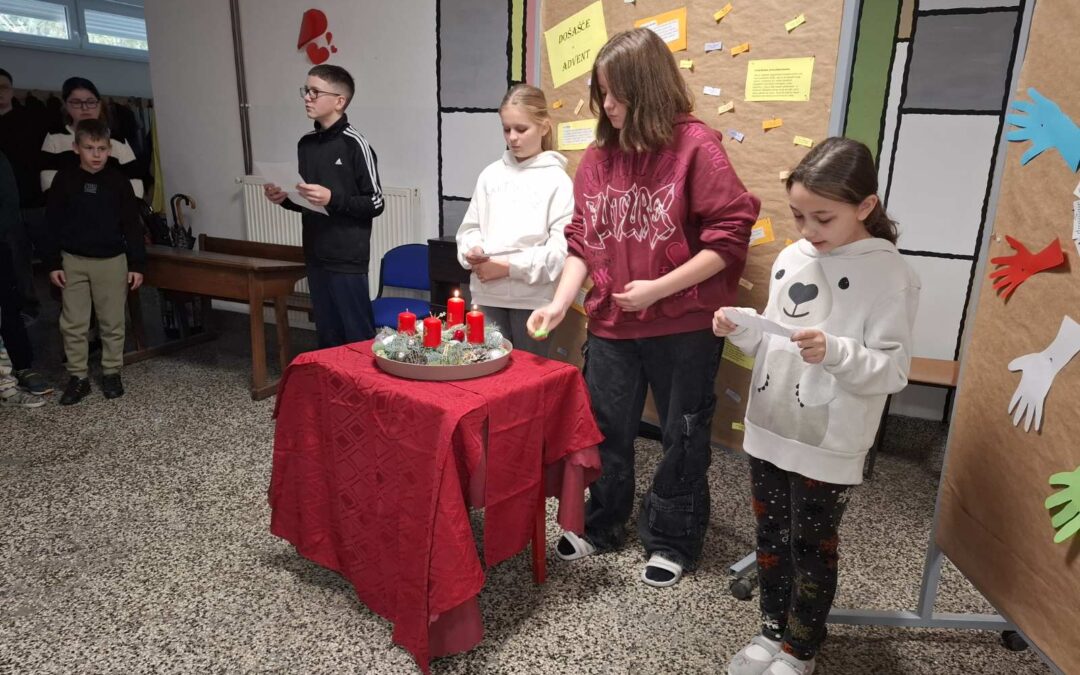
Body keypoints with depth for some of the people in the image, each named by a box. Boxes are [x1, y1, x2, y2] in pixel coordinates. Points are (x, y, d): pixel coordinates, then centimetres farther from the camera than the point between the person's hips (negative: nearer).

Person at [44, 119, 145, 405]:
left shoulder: (118, 180, -2)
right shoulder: (64, 179, -1)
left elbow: (132, 225, 0)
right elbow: (53, 224, 2)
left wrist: (136, 264, -3)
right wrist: (54, 263, -2)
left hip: (112, 261, -1)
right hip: (74, 261, 1)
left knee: (112, 323, 6)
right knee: (72, 323, 4)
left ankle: (111, 373, 19)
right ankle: (78, 377, 15)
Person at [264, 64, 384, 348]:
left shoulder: (354, 144, -10)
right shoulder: (306, 143, 11)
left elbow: (375, 203, -11)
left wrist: (332, 199, -21)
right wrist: (285, 198, 2)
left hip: (348, 258, -7)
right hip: (316, 256, 7)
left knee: (358, 337, -1)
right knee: (327, 336, 14)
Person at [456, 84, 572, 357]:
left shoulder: (558, 180, -3)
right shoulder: (490, 174, 9)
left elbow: (562, 248, -10)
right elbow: (469, 227, 13)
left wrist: (509, 266, -12)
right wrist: (472, 252, -9)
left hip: (532, 298, -3)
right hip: (487, 295, 3)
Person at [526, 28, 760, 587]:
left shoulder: (695, 146, -11)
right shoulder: (598, 156, 4)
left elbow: (730, 235, -14)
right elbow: (581, 241, 6)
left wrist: (659, 289, -18)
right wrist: (559, 302, -7)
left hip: (684, 327, -4)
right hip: (611, 325, 5)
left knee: (682, 437, 12)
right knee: (605, 430, 16)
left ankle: (671, 542, 33)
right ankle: (601, 525, 38)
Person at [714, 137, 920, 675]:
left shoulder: (888, 275, -14)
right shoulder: (791, 259, 4)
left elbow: (893, 370, -15)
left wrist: (835, 352, -31)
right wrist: (741, 329, -7)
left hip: (829, 446, -5)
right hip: (769, 430, 6)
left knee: (812, 548, 12)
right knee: (770, 538, 19)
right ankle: (772, 631, 40)